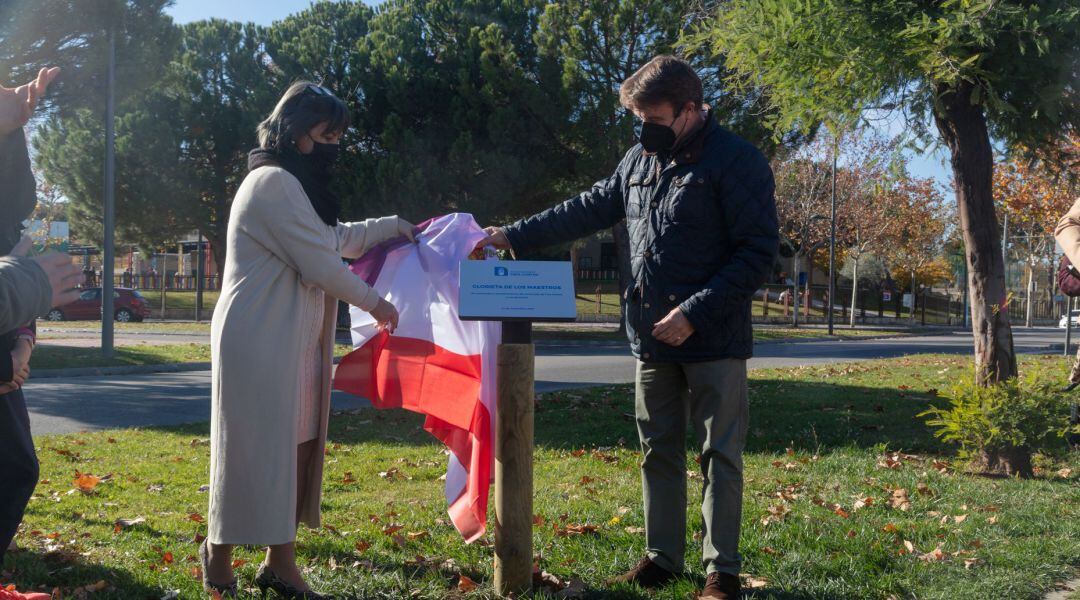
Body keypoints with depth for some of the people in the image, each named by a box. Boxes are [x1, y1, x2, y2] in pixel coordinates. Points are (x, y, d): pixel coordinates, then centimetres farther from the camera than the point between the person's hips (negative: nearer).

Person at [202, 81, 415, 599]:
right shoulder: (274, 183, -14)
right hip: (260, 341, -10)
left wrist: (392, 226, 34)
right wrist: (374, 303, -4)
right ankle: (219, 554, 13)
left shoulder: (292, 185, 20)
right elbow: (321, 264, -16)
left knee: (292, 451, 9)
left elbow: (336, 239, 34)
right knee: (256, 451, -2)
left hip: (292, 343, 10)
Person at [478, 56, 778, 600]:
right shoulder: (641, 158, 10)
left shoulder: (737, 162, -12)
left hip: (713, 341, -6)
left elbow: (759, 252, -14)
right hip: (652, 339, 7)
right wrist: (514, 235, 14)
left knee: (720, 457, 2)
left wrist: (694, 313, -19)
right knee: (658, 451, 13)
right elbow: (589, 209, 19)